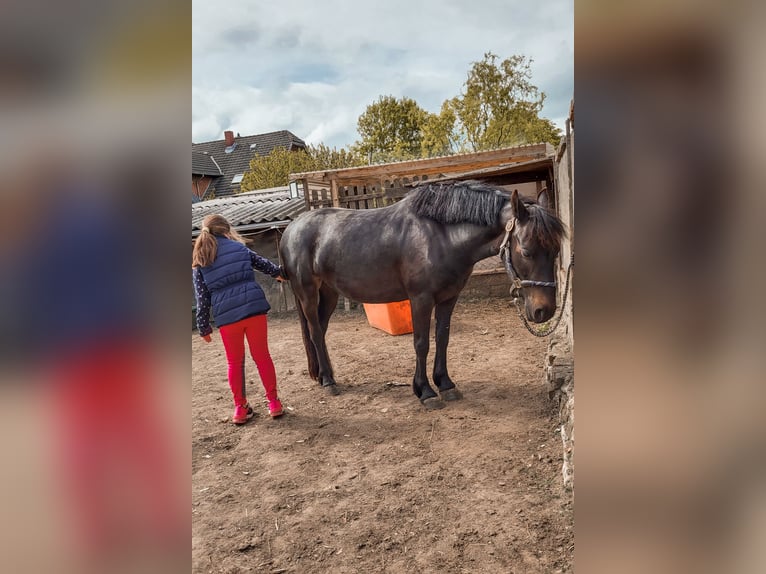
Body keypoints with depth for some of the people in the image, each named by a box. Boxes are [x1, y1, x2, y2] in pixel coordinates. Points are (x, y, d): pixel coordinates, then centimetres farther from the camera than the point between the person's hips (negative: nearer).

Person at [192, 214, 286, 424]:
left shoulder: (199, 264, 8)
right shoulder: (239, 248, 8)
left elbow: (202, 299, 5)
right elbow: (264, 264, 22)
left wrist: (204, 327, 10)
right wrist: (280, 273, 41)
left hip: (226, 317, 0)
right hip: (254, 308, 0)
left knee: (235, 363, 15)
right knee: (262, 356, 11)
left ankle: (240, 407, 21)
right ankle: (273, 401, 16)